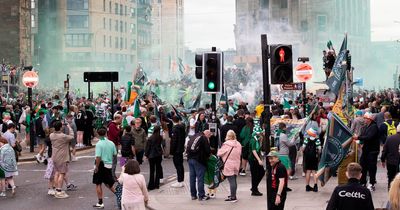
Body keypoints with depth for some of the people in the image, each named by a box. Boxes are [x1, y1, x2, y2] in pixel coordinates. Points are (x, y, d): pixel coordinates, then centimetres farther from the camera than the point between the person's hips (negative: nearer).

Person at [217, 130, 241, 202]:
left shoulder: (226, 144, -14)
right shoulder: (238, 144, 5)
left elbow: (219, 153, -9)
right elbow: (239, 154, 12)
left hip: (229, 165, -7)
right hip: (236, 164, 7)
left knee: (231, 181, -5)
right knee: (234, 180, 17)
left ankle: (233, 197, -4)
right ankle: (233, 195, 27)